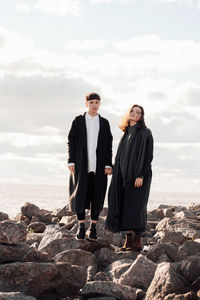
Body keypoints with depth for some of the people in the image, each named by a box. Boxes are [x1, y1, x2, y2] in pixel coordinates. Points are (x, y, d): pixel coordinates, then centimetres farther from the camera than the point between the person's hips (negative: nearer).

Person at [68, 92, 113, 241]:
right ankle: (81, 227, 6)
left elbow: (108, 145, 8)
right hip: (81, 164, -1)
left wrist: (108, 164, 0)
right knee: (80, 195, -3)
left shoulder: (104, 123, 10)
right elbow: (71, 141, 5)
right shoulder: (78, 121, 7)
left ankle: (93, 228, 11)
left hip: (99, 166, 1)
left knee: (97, 196, 3)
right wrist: (71, 161, -4)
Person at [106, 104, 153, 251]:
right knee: (123, 205, 4)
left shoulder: (145, 133, -5)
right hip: (124, 175, 7)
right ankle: (129, 239, 8)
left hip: (138, 174, -7)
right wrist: (117, 175, 13)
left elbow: (148, 155, -13)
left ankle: (138, 240, -3)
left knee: (136, 206, -8)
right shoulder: (127, 133, 17)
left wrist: (141, 175, -20)